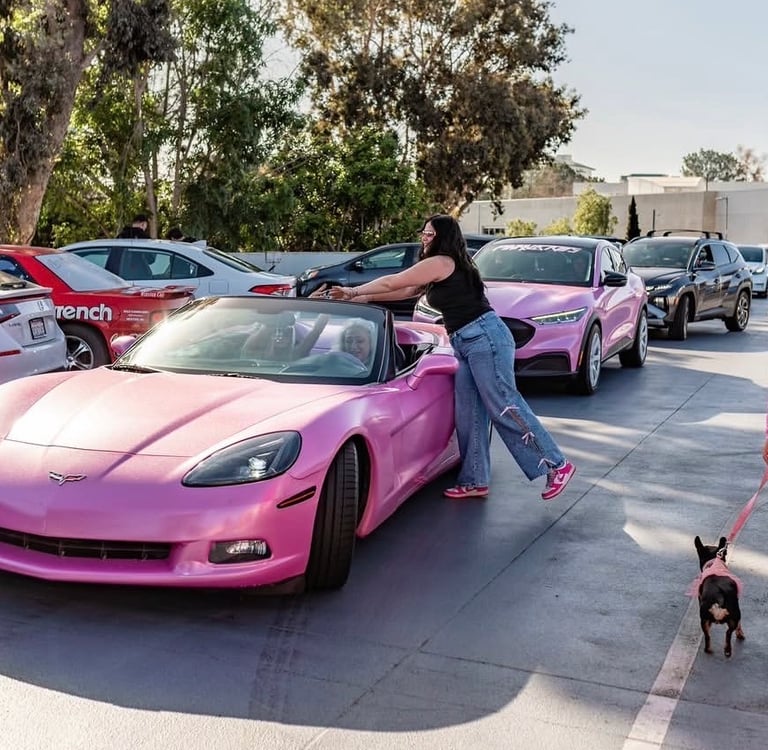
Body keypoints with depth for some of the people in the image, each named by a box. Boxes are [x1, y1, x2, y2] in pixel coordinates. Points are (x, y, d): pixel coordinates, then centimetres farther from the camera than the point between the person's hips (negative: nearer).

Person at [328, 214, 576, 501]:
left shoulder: (441, 263, -9)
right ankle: (474, 481, 11)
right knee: (468, 415, 7)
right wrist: (366, 298, 25)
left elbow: (392, 282, -4)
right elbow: (406, 291, 27)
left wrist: (354, 291, 8)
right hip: (467, 345, 10)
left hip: (485, 337, -10)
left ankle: (556, 465, -2)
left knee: (505, 408, -9)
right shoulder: (442, 270, 20)